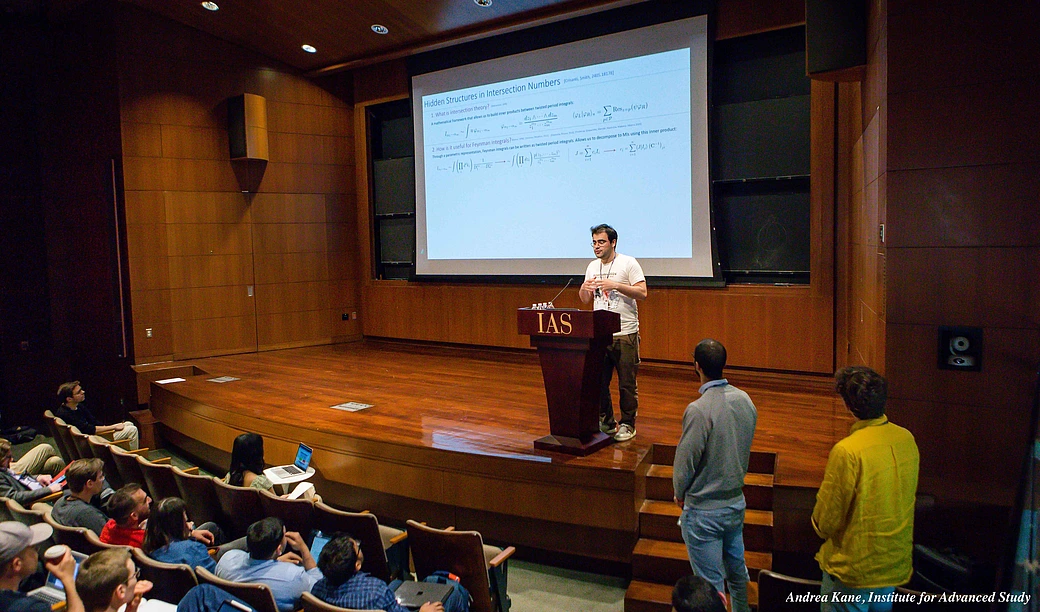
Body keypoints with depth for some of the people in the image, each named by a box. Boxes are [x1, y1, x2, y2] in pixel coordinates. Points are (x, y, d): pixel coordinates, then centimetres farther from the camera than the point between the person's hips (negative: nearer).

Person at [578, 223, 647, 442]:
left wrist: (615, 285, -20)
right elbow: (585, 300, 17)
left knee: (626, 383, 2)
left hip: (625, 333, -5)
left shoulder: (628, 263, -4)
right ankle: (605, 421, 23)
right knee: (599, 381, 9)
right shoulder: (592, 267, 13)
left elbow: (642, 293, -11)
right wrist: (584, 288, -6)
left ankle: (627, 425, 14)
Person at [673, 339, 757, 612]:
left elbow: (686, 459, -18)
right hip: (736, 502, 7)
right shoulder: (745, 401, -4)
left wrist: (679, 493, 1)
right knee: (737, 568, 25)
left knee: (711, 583, 6)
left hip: (705, 510, -7)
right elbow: (745, 449, 8)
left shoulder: (699, 410, -26)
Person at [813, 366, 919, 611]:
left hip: (853, 568, -6)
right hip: (895, 564, 6)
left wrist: (822, 526, 3)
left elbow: (825, 522, -19)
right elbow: (908, 497, 9)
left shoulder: (847, 451, -27)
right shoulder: (907, 439, -6)